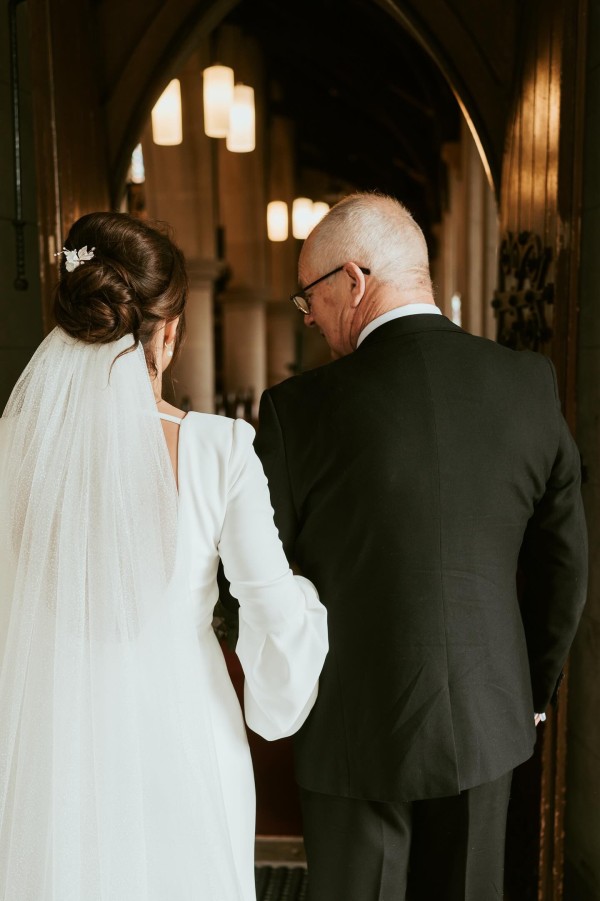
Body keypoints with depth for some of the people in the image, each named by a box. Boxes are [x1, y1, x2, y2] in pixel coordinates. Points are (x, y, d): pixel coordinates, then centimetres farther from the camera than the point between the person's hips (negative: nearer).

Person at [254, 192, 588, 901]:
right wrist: (531, 691, 15)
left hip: (359, 729, -3)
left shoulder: (300, 408, -18)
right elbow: (564, 563, 1)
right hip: (487, 719, 4)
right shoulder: (531, 383, -7)